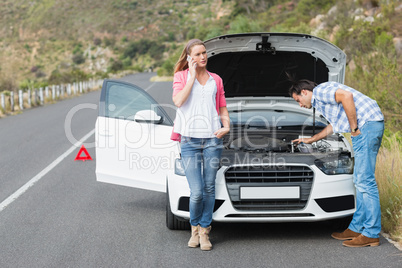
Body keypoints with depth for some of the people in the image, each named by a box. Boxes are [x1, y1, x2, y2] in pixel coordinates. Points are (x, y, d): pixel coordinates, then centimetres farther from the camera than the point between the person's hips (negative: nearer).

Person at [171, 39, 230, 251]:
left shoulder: (216, 80, 15)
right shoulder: (182, 76, 8)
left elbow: (223, 108, 18)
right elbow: (178, 101, -11)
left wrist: (226, 127, -1)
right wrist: (193, 76, -7)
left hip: (212, 138, 3)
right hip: (189, 140, -2)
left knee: (209, 189, 4)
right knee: (196, 192, -7)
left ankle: (204, 231, 16)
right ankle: (195, 228, 18)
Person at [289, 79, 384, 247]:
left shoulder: (320, 91, -4)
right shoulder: (320, 102, 27)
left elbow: (347, 96, -22)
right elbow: (334, 125, 42)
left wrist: (354, 128, -15)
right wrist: (311, 140, 50)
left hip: (367, 123, -11)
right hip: (369, 127, 11)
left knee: (365, 180, -10)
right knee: (360, 180, 13)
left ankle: (371, 234, -8)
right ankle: (357, 228, 18)